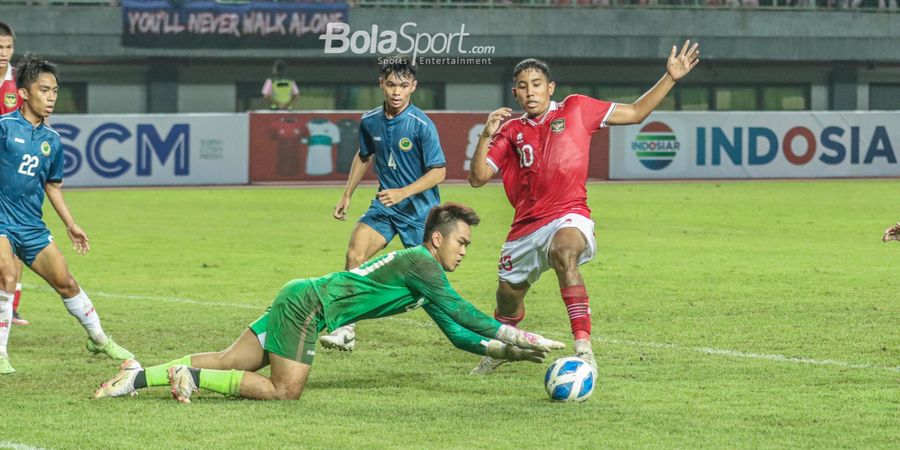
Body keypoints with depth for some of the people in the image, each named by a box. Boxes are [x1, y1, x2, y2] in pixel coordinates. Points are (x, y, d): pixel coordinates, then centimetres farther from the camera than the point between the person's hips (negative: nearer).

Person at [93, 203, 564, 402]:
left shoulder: (424, 274, 18)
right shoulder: (419, 262, -11)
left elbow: (458, 333, 20)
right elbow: (461, 313, -18)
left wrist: (513, 352, 12)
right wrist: (521, 337, -15)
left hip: (299, 299, 9)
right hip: (307, 303, -9)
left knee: (229, 362, 4)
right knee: (284, 391, -15)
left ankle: (141, 375, -1)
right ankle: (192, 377, -15)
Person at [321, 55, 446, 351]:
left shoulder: (422, 125, -17)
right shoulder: (370, 121, 0)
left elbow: (438, 171, -16)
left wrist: (403, 192, -27)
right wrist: (347, 196, 22)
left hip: (419, 210, -4)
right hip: (384, 206, 4)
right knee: (354, 253, -16)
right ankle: (346, 330, -13)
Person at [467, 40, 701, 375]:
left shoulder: (575, 109, 7)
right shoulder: (510, 132, 11)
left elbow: (634, 113, 13)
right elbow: (478, 178, 4)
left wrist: (670, 78, 5)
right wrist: (486, 137, -11)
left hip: (568, 217, -4)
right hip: (526, 227, 4)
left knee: (564, 252, -39)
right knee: (508, 296, 15)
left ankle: (583, 347, -45)